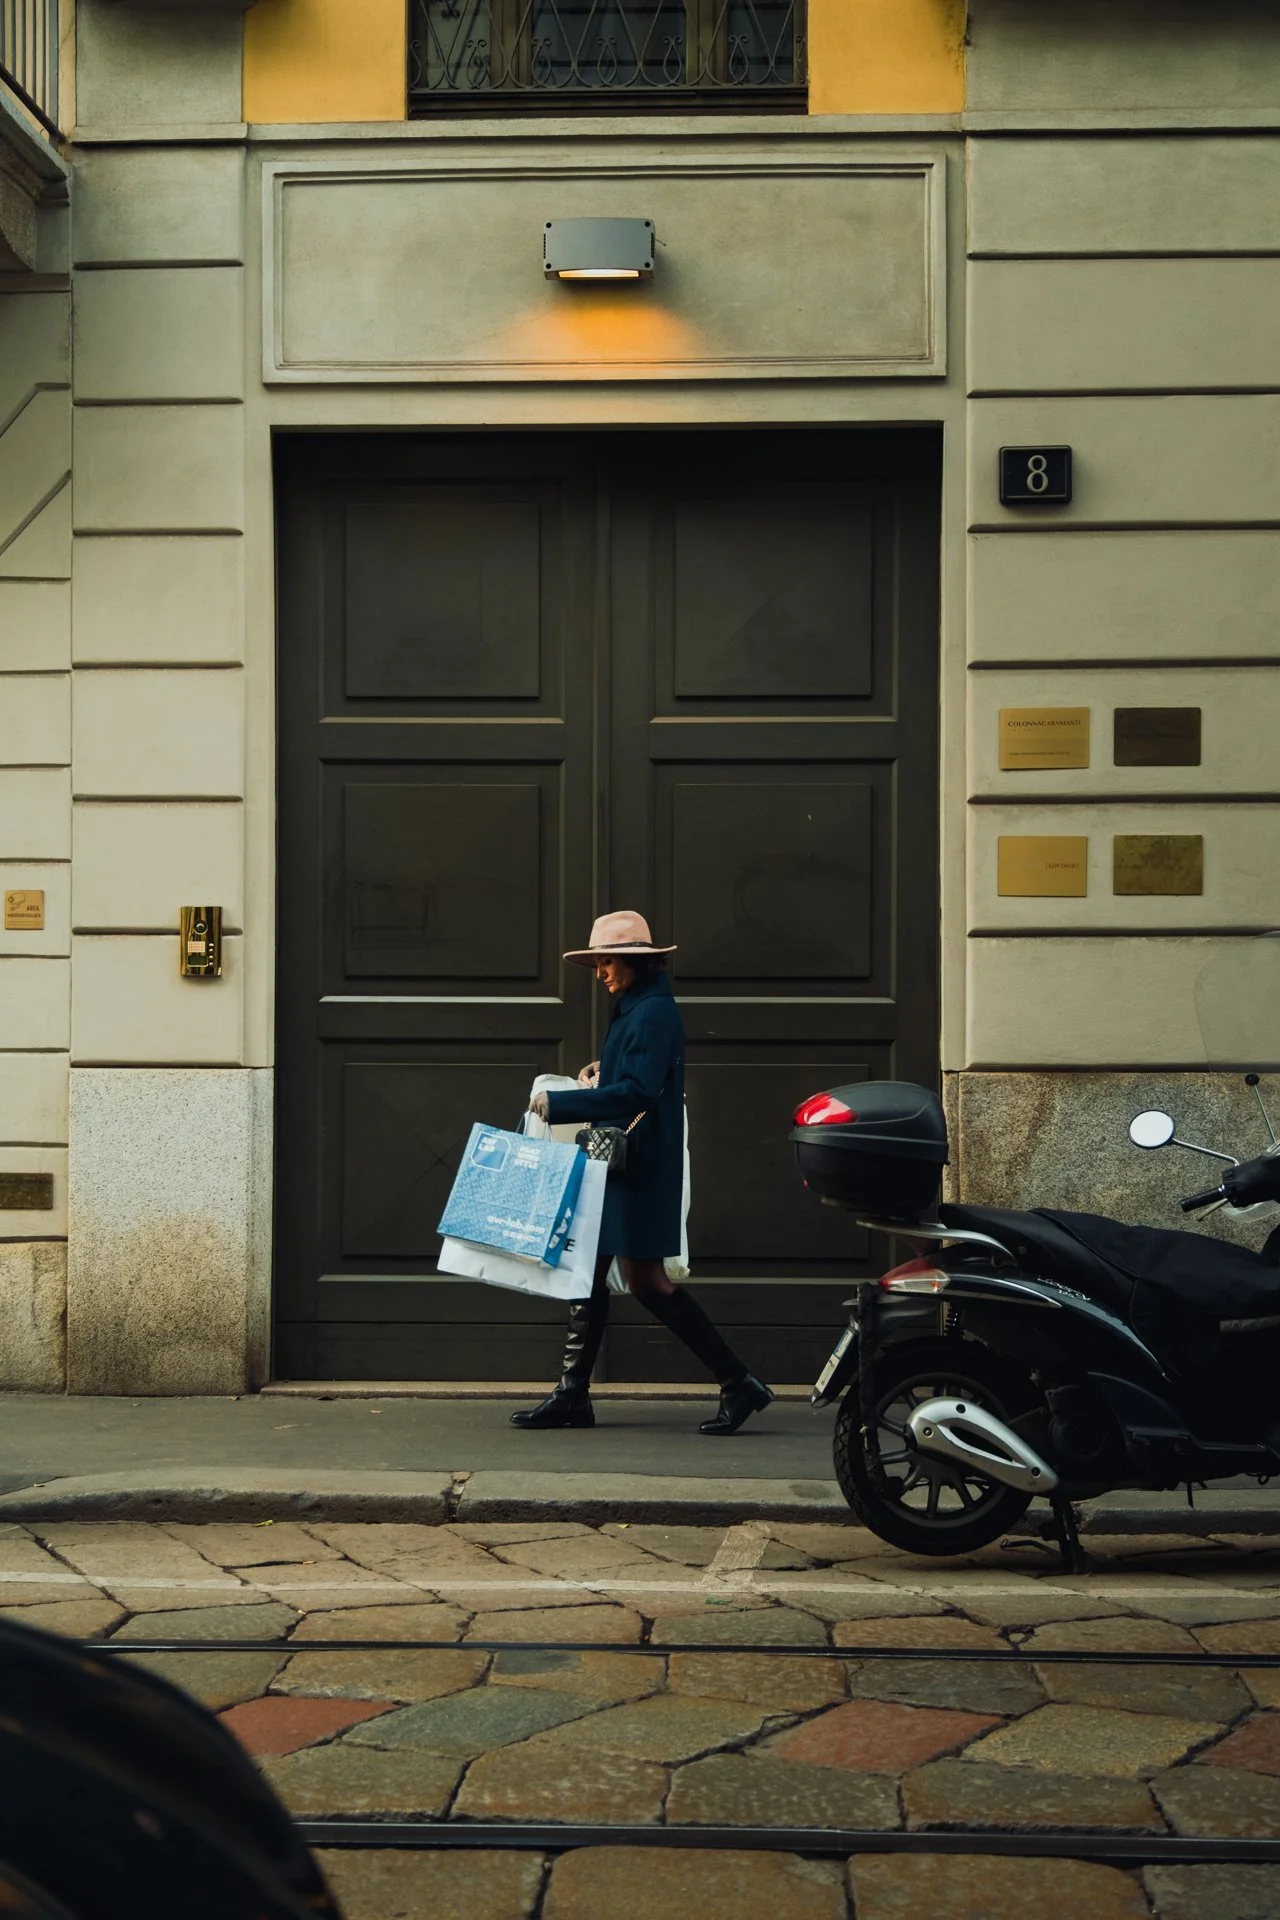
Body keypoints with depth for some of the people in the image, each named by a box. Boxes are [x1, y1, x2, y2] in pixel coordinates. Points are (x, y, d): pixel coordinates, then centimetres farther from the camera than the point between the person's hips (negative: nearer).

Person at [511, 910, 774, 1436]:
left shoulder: (653, 1013, -16)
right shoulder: (632, 1009, 15)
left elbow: (635, 1093, -25)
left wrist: (559, 1105, -23)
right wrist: (604, 1070, 11)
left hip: (640, 1169, -11)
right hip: (616, 1165, 11)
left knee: (646, 1279, -8)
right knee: (588, 1272, 10)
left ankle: (738, 1384, -3)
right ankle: (572, 1395, 14)